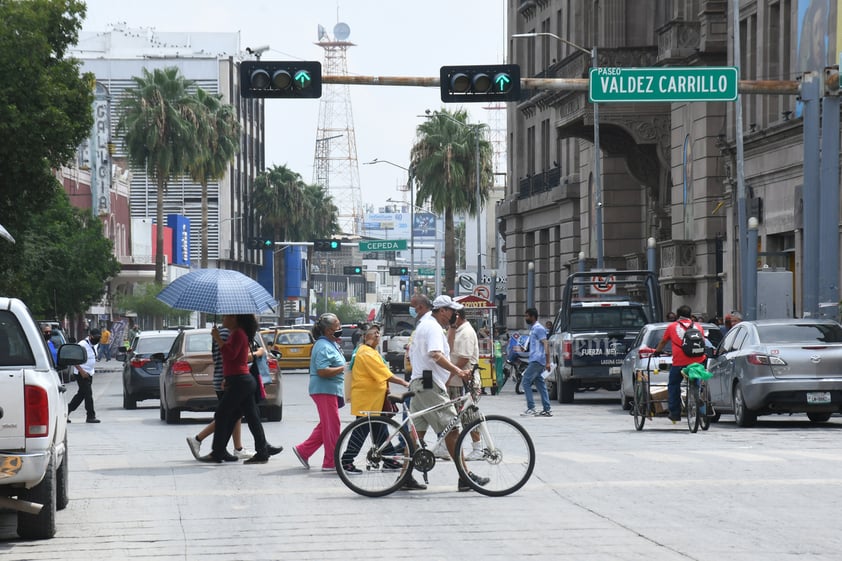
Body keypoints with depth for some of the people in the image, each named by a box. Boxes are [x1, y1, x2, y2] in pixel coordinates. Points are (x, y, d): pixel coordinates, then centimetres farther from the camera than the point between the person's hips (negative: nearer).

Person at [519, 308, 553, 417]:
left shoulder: (538, 328, -11)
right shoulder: (533, 328, 20)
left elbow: (546, 344, -18)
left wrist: (547, 362, -24)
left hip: (537, 361, -10)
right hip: (535, 360, 10)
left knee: (525, 382, -10)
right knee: (540, 384, 9)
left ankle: (531, 409, -12)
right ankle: (547, 409, 8)